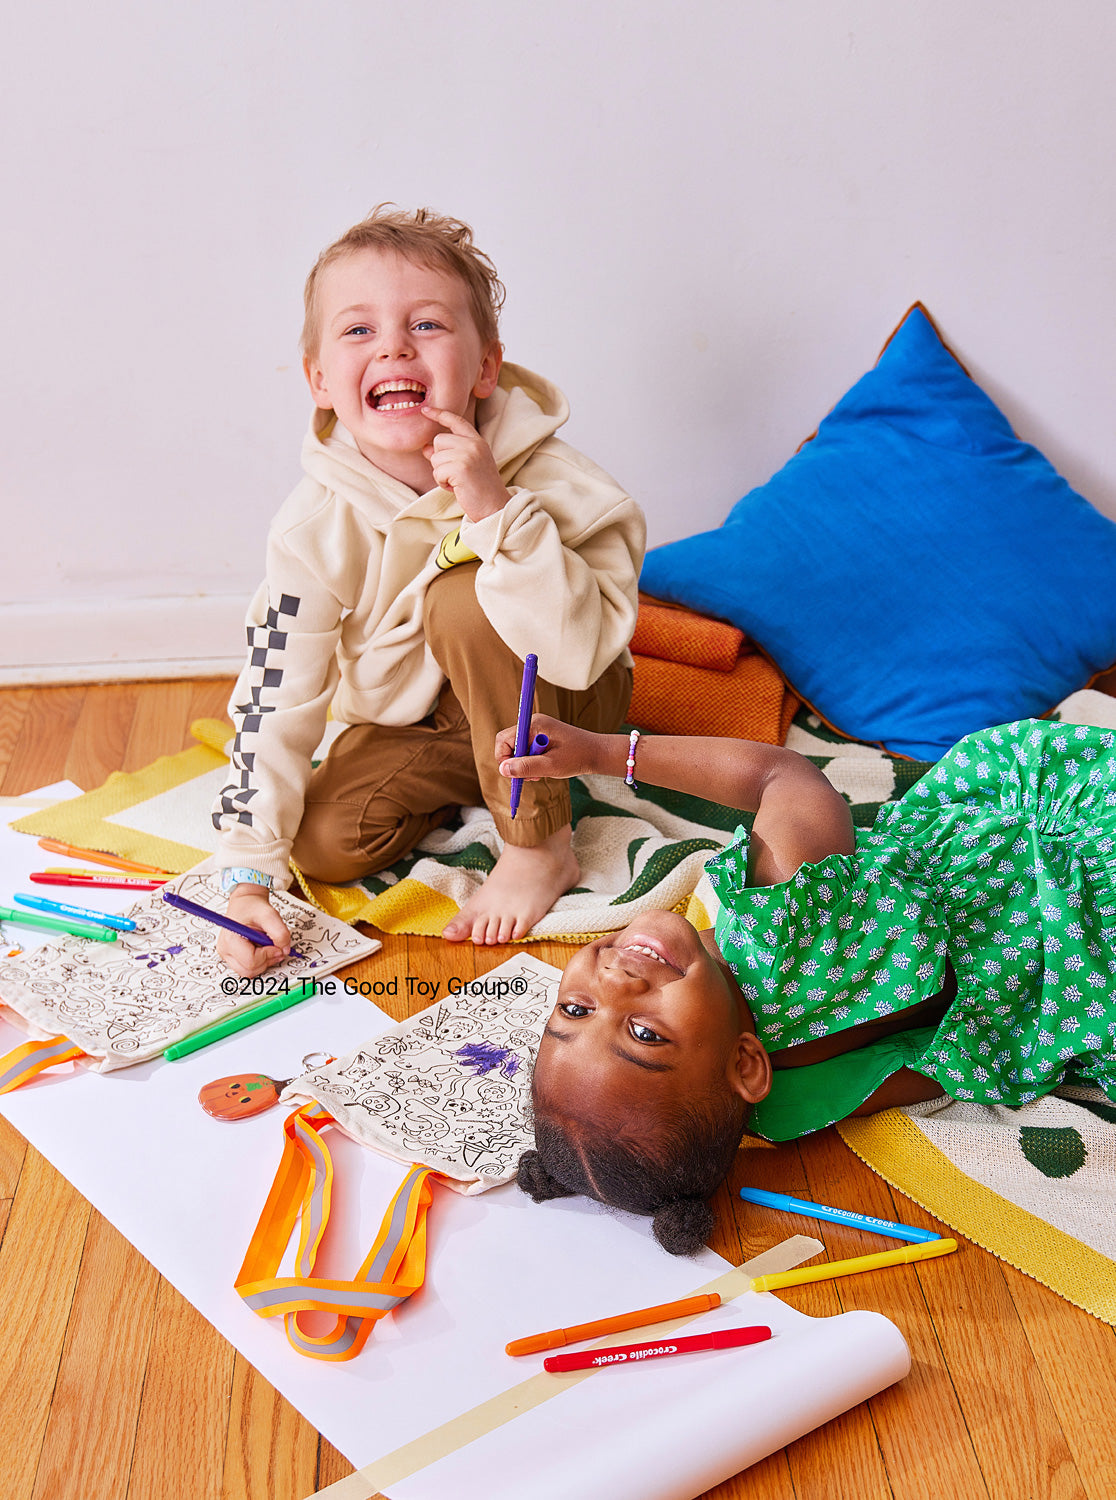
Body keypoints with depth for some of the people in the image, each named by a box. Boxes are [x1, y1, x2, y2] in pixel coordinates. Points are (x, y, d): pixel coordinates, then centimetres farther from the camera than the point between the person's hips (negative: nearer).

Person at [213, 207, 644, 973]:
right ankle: (465, 787, 13)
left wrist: (495, 510, -46)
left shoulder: (549, 482, -27)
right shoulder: (318, 523, -21)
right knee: (326, 842, -19)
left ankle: (541, 846, -15)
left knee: (464, 595, -31)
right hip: (417, 721, 3)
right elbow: (276, 700, -19)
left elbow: (583, 650, -37)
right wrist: (248, 877, -25)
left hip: (560, 707, -2)